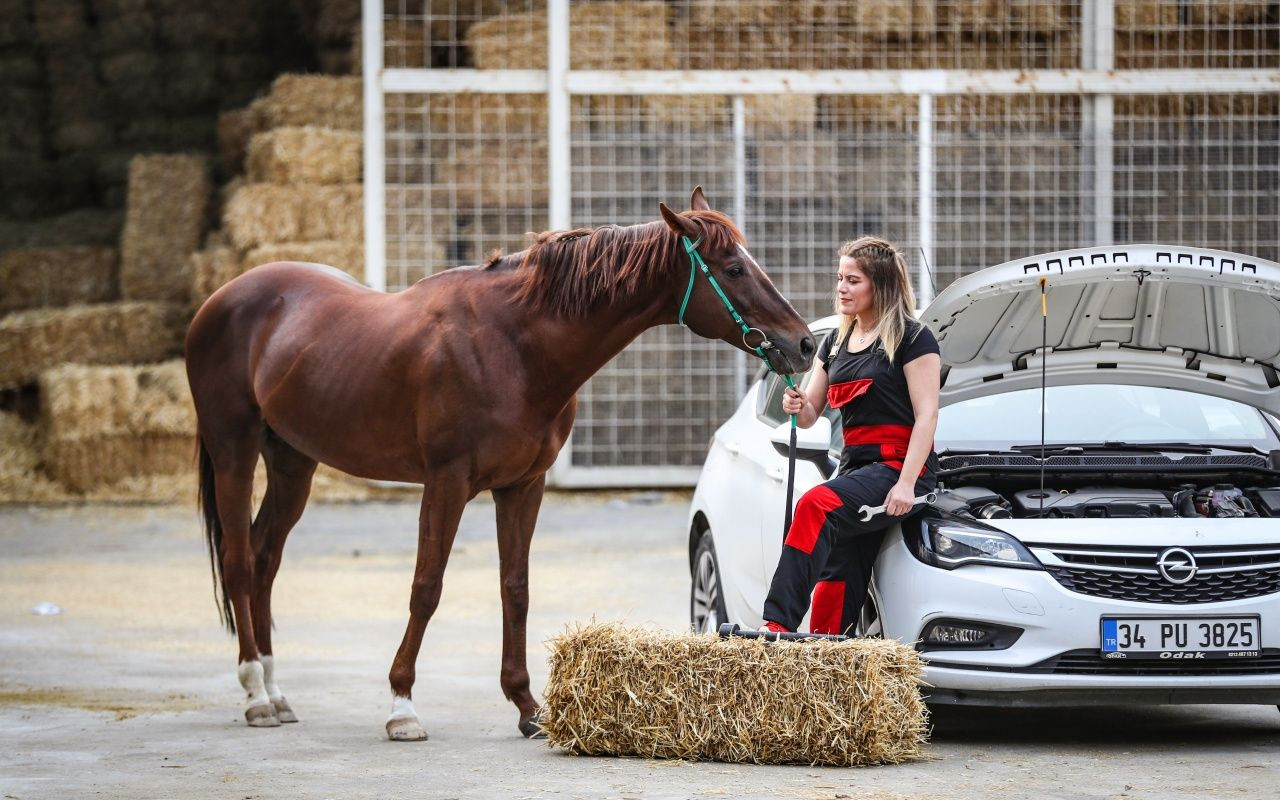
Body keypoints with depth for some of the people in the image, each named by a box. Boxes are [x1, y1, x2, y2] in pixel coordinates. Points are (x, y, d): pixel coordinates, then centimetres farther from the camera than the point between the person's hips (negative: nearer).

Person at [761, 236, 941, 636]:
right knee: (835, 587, -3)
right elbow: (810, 414, 23)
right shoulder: (836, 343, 20)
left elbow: (926, 415, -9)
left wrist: (907, 484, -19)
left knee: (816, 505, -31)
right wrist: (797, 406, -3)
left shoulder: (912, 338, -3)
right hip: (855, 465, 8)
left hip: (899, 468, -8)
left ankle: (779, 625, -40)